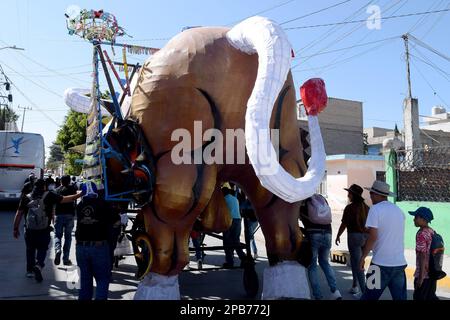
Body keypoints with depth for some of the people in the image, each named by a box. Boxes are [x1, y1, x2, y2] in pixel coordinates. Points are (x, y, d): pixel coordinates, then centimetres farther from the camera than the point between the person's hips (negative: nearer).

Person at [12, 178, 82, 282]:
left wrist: (16, 228, 9)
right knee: (42, 250, 11)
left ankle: (30, 271, 29)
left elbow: (19, 214, 1)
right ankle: (38, 265, -14)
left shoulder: (26, 197, 1)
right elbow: (64, 199, -11)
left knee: (30, 250, 19)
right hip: (44, 231, -2)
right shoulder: (49, 196, -7)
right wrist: (79, 195, -7)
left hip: (29, 230, 2)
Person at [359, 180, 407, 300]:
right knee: (400, 297, 9)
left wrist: (363, 257, -7)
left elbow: (373, 237, -14)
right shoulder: (399, 210, 11)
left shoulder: (375, 209, -9)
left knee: (369, 296, 5)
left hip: (381, 263, -6)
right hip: (400, 263, 6)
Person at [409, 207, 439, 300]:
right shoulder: (432, 232, 7)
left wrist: (420, 276, -18)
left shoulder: (421, 234, -19)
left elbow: (422, 256, -21)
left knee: (419, 297, 5)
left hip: (424, 274, -8)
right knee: (430, 297, 19)